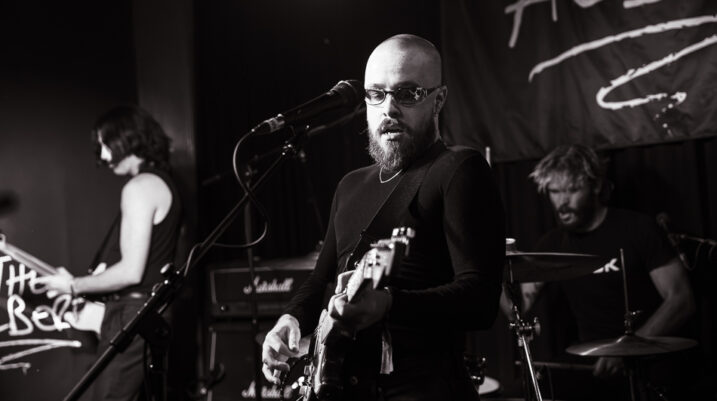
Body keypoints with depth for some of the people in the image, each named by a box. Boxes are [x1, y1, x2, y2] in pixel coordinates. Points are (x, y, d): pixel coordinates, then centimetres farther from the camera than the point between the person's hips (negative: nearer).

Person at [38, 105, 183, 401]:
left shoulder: (140, 187, -16)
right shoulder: (164, 183, 15)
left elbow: (131, 271, -22)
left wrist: (74, 286, -10)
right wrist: (87, 288, 19)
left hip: (132, 318, -10)